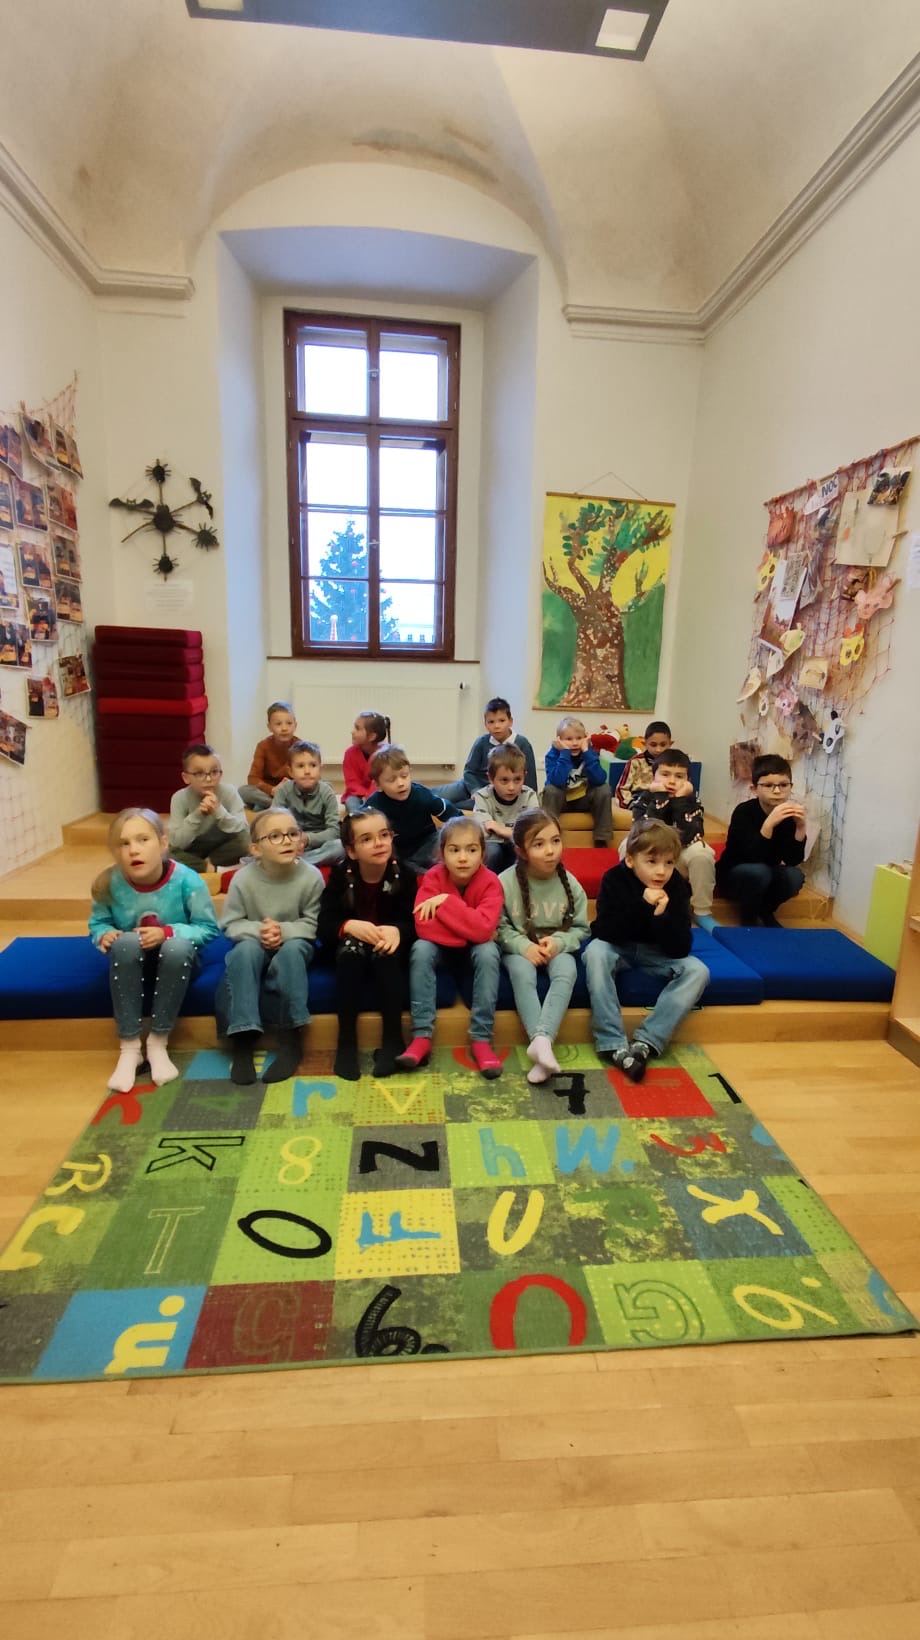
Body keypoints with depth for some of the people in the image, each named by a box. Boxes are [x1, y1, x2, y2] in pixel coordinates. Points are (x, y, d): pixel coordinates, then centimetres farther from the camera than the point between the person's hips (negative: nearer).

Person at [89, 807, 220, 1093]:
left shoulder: (186, 880, -23)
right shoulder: (109, 883, -16)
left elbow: (209, 928, -16)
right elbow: (97, 922, 0)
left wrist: (168, 932, -30)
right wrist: (105, 934, -23)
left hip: (176, 963, -2)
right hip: (130, 965, 2)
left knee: (178, 946, -36)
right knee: (125, 943, -32)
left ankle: (159, 1042, -16)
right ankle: (128, 1046, -21)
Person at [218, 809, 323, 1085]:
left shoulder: (311, 876, -20)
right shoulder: (243, 879, -18)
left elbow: (313, 924, -12)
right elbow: (231, 924, -9)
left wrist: (284, 930, -28)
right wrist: (258, 930, -27)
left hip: (294, 944, 0)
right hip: (255, 945, 1)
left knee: (292, 949, -33)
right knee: (245, 949, -32)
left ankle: (291, 1040, -23)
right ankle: (243, 1039, -26)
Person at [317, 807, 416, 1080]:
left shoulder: (403, 874, -11)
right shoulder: (340, 874, -10)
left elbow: (414, 922, -15)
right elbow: (324, 926, -15)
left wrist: (396, 931, -39)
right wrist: (350, 926, -37)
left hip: (389, 947, 0)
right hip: (350, 950, 0)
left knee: (387, 953, -32)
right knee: (351, 948, -32)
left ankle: (392, 1039, -21)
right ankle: (346, 1041, -25)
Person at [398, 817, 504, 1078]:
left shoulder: (490, 882, -22)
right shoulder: (433, 877, -19)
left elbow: (483, 930, -35)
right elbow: (423, 926, -29)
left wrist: (445, 901, -34)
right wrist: (468, 931, -28)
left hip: (474, 949, -1)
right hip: (442, 947, 1)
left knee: (489, 951, -31)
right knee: (421, 948, -28)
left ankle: (481, 1040, -24)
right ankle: (422, 1036, -25)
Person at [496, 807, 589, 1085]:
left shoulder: (569, 883, -8)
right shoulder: (506, 881, -14)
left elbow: (581, 927, -1)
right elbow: (499, 927, -9)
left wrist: (559, 942, -19)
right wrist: (523, 946, -23)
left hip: (557, 947, 1)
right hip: (519, 949, -1)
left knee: (567, 972, -30)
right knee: (522, 973, -33)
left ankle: (542, 1039, -39)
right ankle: (540, 1041, -37)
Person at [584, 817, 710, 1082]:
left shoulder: (676, 886, -14)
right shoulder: (613, 879, -17)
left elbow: (681, 948, -17)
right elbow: (605, 933, -25)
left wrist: (662, 915, -35)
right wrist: (642, 906, -35)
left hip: (656, 953, 2)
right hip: (617, 948, -2)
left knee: (698, 970, -23)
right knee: (595, 952, -34)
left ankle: (645, 1043, -27)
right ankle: (613, 1045, -32)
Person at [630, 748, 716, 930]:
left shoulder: (692, 800, -11)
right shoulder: (643, 797, -14)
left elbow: (689, 838, -29)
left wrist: (681, 800, -32)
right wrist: (659, 797, -33)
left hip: (679, 861, 1)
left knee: (702, 852, -28)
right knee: (629, 845, -30)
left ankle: (702, 913, -9)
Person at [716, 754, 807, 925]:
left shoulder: (789, 815, -10)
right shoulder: (744, 812, -23)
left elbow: (792, 860, -17)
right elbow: (753, 857, -33)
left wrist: (800, 827, -30)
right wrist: (769, 824, -46)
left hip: (767, 875, 5)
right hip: (732, 876, -4)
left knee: (794, 876, -24)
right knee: (758, 871, -34)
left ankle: (766, 912, 6)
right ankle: (749, 917, -5)